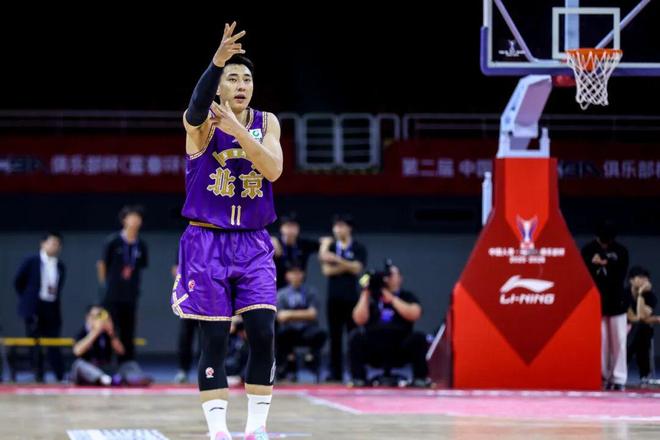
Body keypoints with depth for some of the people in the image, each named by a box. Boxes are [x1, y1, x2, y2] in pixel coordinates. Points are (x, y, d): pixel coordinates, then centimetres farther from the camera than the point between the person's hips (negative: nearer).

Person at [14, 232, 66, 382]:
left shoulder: (60, 266, 9)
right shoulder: (31, 262, 0)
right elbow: (18, 281, 6)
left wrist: (55, 298, 8)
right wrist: (28, 299, 7)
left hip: (52, 309, 2)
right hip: (34, 308, -2)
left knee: (54, 344, -2)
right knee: (35, 344, 0)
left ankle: (60, 377, -3)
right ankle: (38, 376, 5)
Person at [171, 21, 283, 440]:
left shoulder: (266, 123, 4)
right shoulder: (201, 123, -7)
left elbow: (273, 170, -12)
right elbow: (198, 105, -32)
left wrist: (238, 131, -25)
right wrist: (217, 62, -49)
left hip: (254, 245, 3)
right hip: (207, 243, -3)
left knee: (264, 335, -7)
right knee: (214, 342, -3)